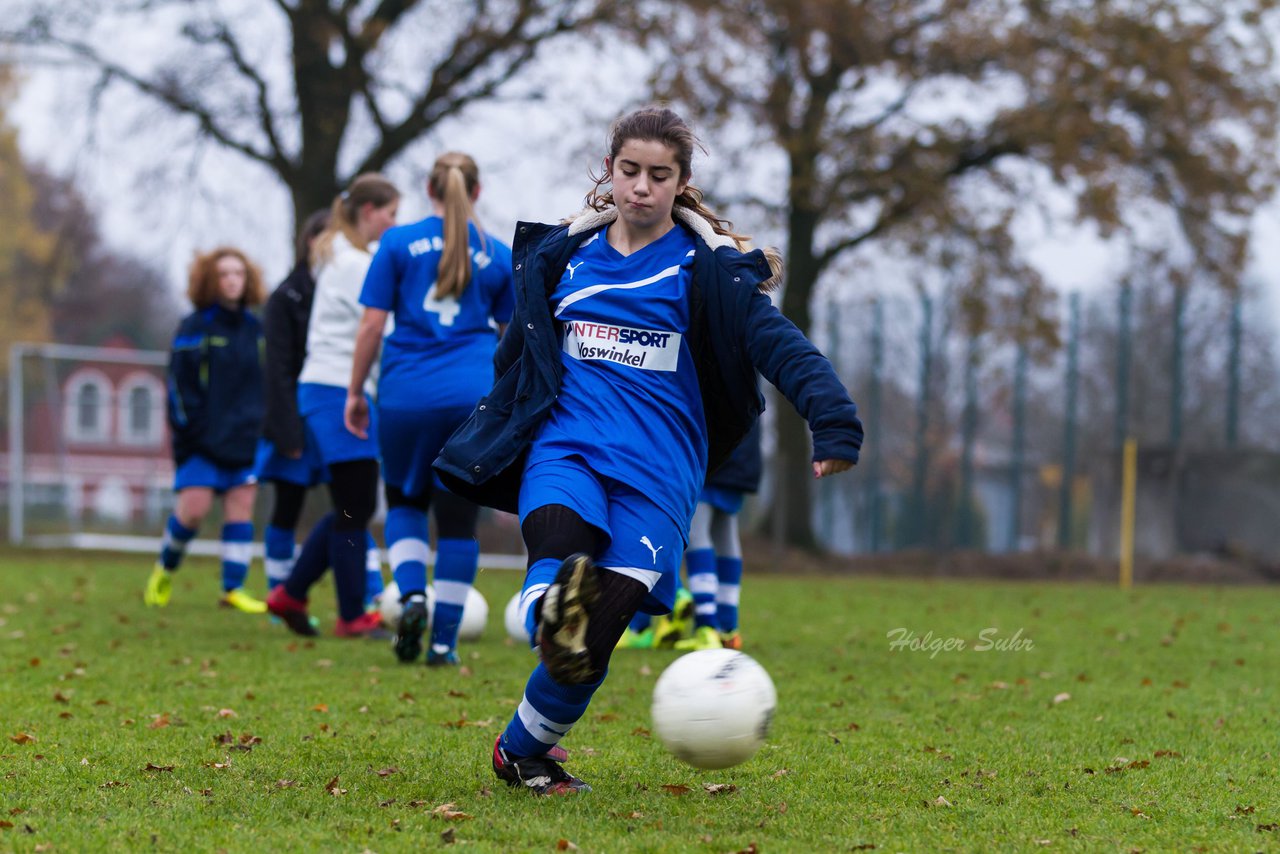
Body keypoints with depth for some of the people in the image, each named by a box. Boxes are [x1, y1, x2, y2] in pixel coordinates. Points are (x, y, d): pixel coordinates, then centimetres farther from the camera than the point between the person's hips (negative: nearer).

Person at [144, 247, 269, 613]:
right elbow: (180, 383, -6)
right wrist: (188, 429, -13)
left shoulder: (255, 329, 12)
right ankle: (165, 570, 15)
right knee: (194, 507, -10)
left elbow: (265, 382, 19)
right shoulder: (195, 328, -3)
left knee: (241, 506, -2)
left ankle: (233, 588, 2)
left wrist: (265, 427, 11)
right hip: (203, 440, -4)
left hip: (245, 438, 4)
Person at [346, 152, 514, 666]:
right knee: (458, 519, 6)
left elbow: (372, 323, 0)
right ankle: (443, 642, 5)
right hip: (475, 397, 1)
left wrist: (355, 392, 9)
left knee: (405, 502, 18)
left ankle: (412, 595, -7)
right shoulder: (498, 255, 9)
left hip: (405, 393, -1)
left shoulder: (399, 243, 4)